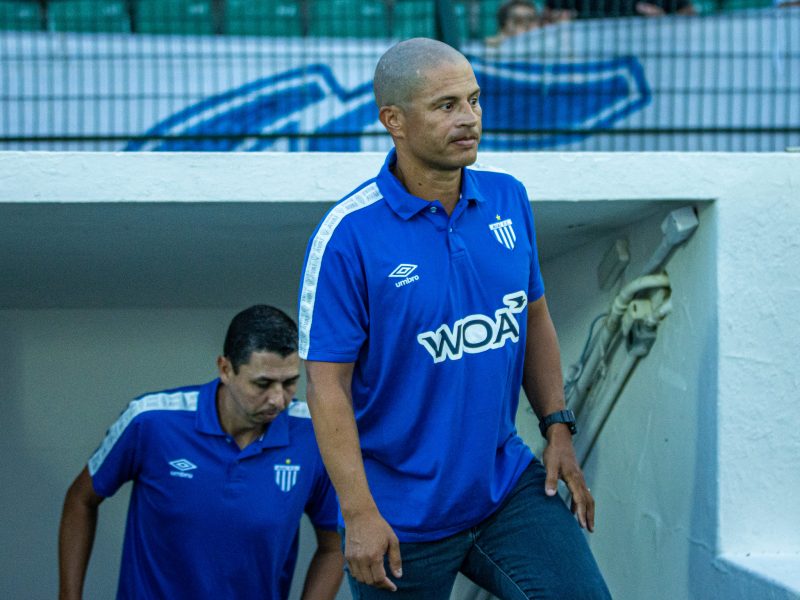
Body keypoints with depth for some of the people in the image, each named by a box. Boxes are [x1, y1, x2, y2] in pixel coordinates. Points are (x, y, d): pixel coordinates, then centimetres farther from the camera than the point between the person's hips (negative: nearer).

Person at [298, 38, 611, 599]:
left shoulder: (510, 199, 2)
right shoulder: (348, 235, -15)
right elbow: (327, 384, -15)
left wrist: (558, 427, 8)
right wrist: (359, 515, -18)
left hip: (509, 483, 5)